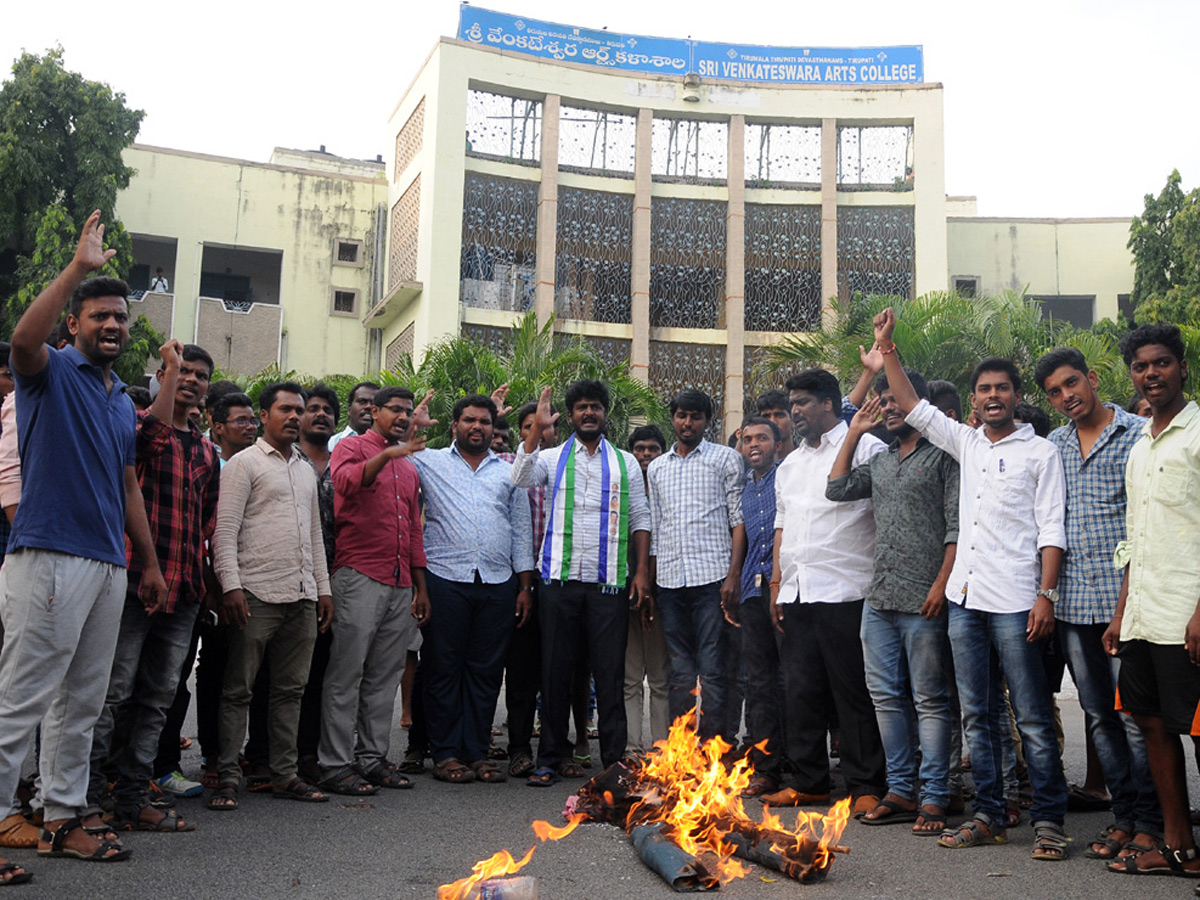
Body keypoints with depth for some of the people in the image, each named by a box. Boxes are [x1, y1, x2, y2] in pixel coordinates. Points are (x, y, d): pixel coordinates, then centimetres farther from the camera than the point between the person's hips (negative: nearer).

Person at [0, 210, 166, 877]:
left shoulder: (124, 403, 21)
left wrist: (151, 565, 20)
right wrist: (80, 266, -24)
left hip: (110, 565, 8)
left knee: (81, 703, 12)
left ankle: (63, 818, 20)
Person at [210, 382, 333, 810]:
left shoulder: (306, 470, 20)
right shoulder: (244, 463, 1)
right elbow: (225, 530, -7)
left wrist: (323, 587, 17)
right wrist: (230, 585, -16)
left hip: (302, 597, 6)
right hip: (258, 594, -6)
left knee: (290, 689, 9)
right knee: (238, 689, -2)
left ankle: (285, 774, 16)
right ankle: (227, 779, 4)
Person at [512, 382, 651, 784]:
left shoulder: (625, 462, 13)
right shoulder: (553, 458, 9)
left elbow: (640, 518, 11)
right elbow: (521, 478, -11)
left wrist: (642, 570, 2)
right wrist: (537, 428, -16)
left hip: (610, 582, 0)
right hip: (561, 579, 0)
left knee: (610, 672, 2)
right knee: (556, 669, 5)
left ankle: (615, 758, 11)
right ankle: (550, 758, 14)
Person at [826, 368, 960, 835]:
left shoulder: (942, 456, -2)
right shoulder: (879, 461, 19)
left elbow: (956, 527, -7)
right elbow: (837, 489, 13)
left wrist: (942, 583, -16)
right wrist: (855, 432, 14)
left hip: (923, 602, -7)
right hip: (878, 599, 7)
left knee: (929, 700, -1)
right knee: (886, 696, 9)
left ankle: (933, 798, 6)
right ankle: (901, 790, 18)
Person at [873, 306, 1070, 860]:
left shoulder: (1040, 452, 2)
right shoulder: (966, 445, 15)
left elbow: (1051, 530, -4)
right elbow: (913, 407, 17)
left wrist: (1046, 594, -13)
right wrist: (887, 349, 10)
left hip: (1015, 603, -5)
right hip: (966, 599, 5)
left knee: (1032, 718, -2)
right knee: (977, 715, 9)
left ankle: (1049, 820, 6)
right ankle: (988, 816, 16)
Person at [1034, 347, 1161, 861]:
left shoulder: (1138, 434, -1)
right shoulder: (1053, 446, 14)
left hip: (1125, 599, -5)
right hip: (1072, 602, 5)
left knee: (1135, 716, -2)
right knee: (1099, 717, 11)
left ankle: (1150, 823, 11)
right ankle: (1124, 816, 21)